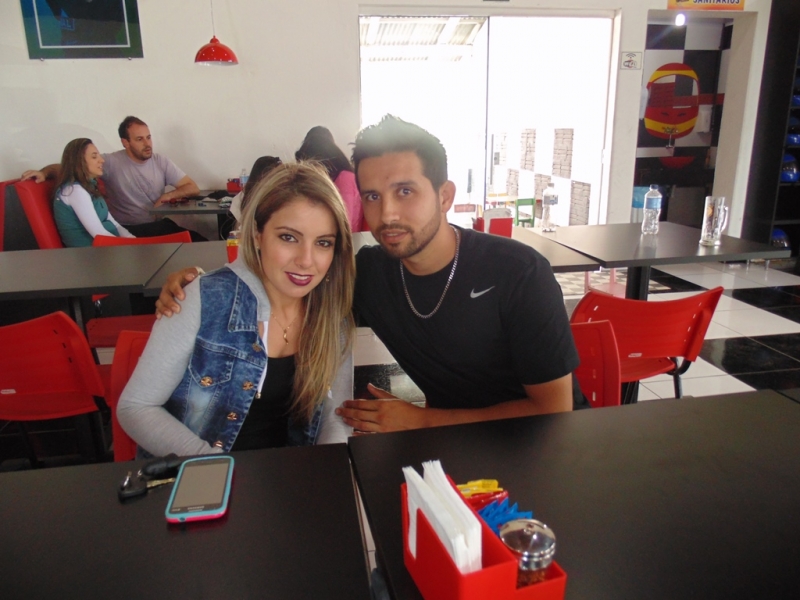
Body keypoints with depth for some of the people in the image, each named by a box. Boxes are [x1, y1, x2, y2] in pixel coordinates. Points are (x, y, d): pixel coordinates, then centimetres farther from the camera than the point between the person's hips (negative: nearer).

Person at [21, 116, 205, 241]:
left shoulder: (161, 162, 8)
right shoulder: (111, 162, -3)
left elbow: (192, 187, 8)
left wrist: (169, 195, -7)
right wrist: (44, 172, -19)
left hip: (158, 227, 5)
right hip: (128, 232, -4)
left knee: (200, 243, -21)